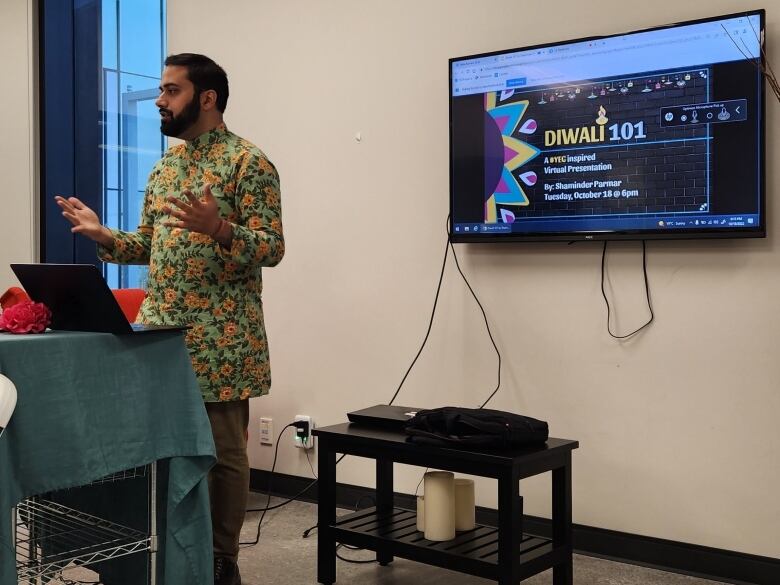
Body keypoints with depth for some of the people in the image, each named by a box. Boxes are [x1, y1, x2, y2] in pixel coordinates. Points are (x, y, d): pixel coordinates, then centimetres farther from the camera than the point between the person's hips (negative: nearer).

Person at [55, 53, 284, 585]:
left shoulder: (248, 162, -7)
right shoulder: (165, 166, 15)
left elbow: (273, 248, -13)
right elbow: (150, 245, 19)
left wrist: (217, 228, -29)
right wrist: (103, 235, 2)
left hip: (221, 336, -6)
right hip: (160, 329, 7)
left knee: (224, 451, 3)